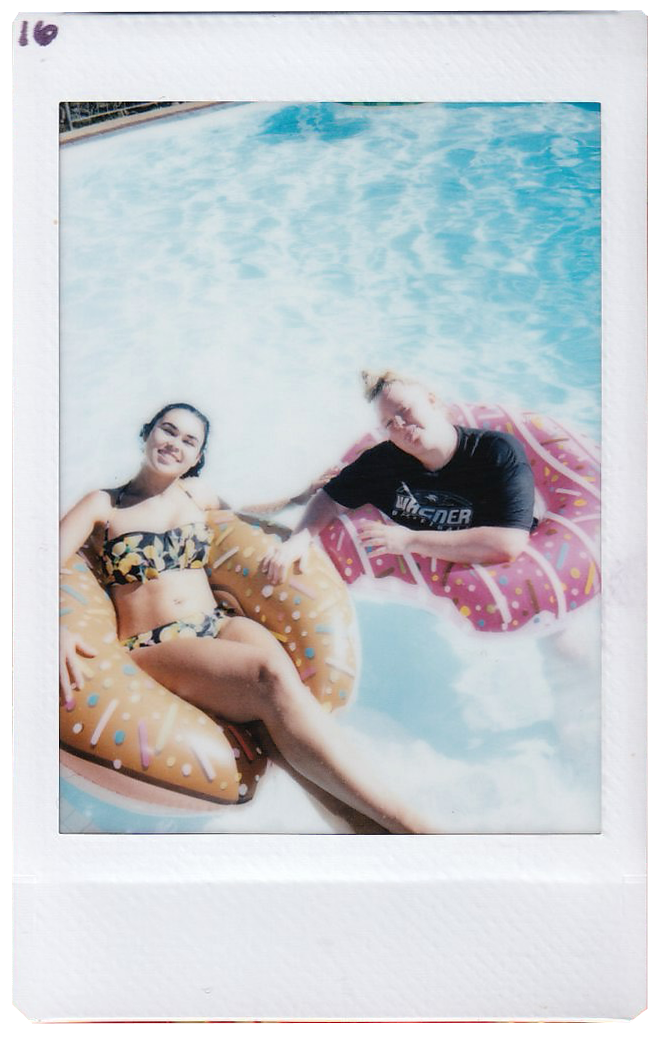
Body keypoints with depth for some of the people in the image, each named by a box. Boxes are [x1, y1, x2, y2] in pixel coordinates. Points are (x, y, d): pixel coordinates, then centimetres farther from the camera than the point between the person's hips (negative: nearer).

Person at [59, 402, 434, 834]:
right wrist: (58, 632, -26)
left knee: (283, 692, -33)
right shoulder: (103, 505, 6)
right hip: (151, 647, -4)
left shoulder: (195, 493, 19)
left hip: (217, 626, 4)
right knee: (273, 676, -34)